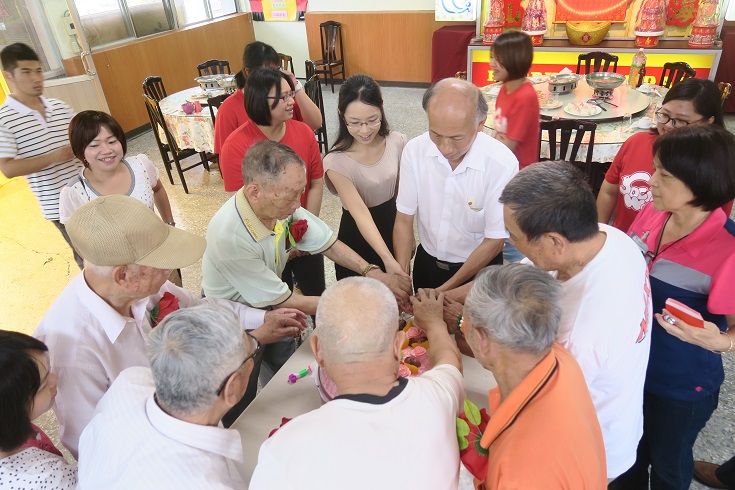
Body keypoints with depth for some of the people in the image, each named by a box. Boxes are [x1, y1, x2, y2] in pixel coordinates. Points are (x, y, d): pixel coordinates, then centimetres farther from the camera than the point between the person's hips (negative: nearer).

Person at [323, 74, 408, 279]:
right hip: (358, 237, -3)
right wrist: (387, 259, -37)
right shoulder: (337, 162, -23)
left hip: (393, 226, 4)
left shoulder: (397, 142, -12)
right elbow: (360, 213, -30)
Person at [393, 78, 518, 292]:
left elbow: (494, 240, -19)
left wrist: (444, 290, -20)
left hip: (479, 268, -3)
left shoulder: (502, 164, -27)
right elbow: (404, 219, -11)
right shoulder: (414, 150, -18)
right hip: (426, 261, 3)